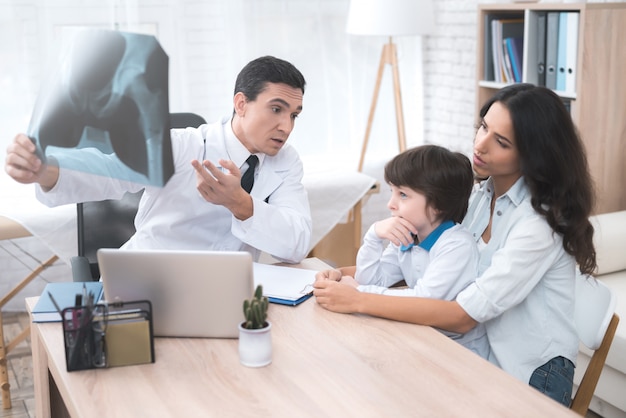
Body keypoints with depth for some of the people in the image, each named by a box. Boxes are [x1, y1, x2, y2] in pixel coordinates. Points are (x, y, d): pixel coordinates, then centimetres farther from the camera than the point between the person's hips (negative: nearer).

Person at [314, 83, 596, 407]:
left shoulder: (540, 221, -22)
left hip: (530, 377, -6)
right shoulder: (480, 195, 2)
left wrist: (358, 301, -26)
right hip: (482, 355, 6)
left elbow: (466, 316, -26)